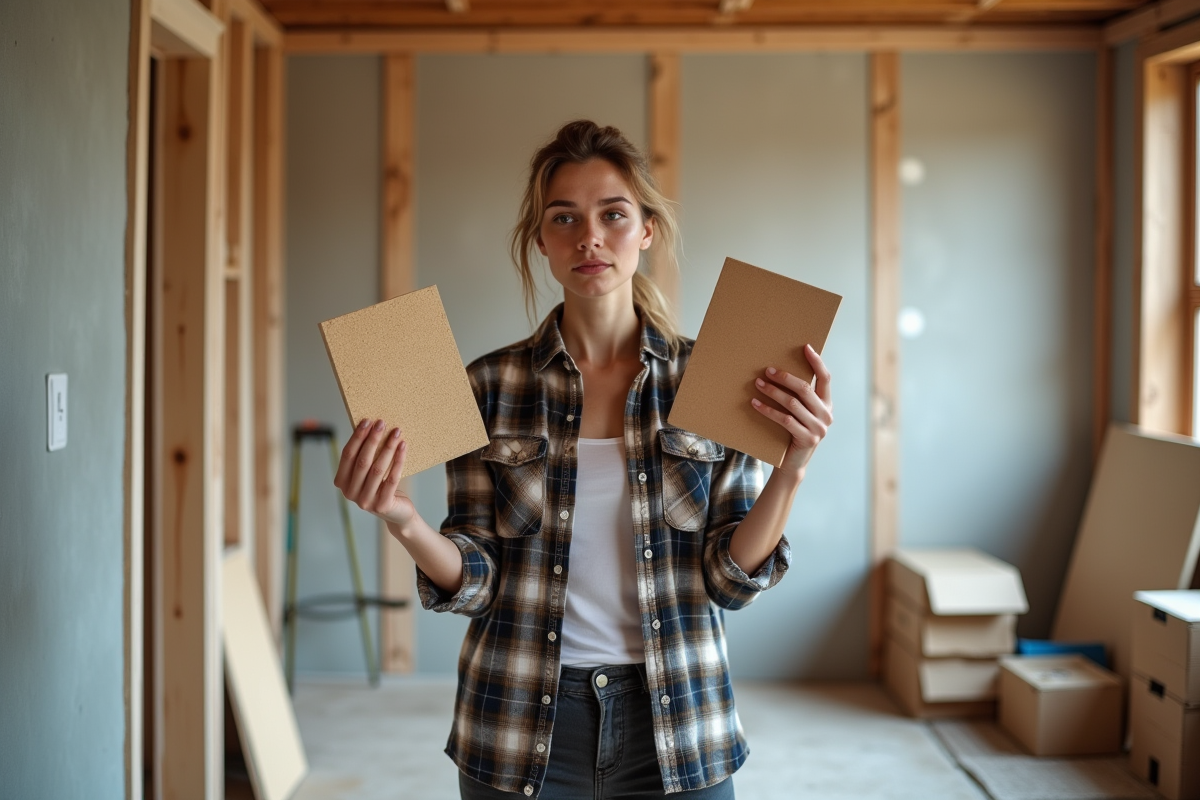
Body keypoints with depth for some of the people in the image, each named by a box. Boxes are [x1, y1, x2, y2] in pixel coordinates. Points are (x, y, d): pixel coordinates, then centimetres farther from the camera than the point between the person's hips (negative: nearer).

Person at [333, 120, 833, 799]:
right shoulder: (492, 386, -4)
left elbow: (731, 579, -4)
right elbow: (478, 583, -3)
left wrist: (792, 471, -19)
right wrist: (404, 521, -21)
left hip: (678, 726, 0)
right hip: (522, 731, 0)